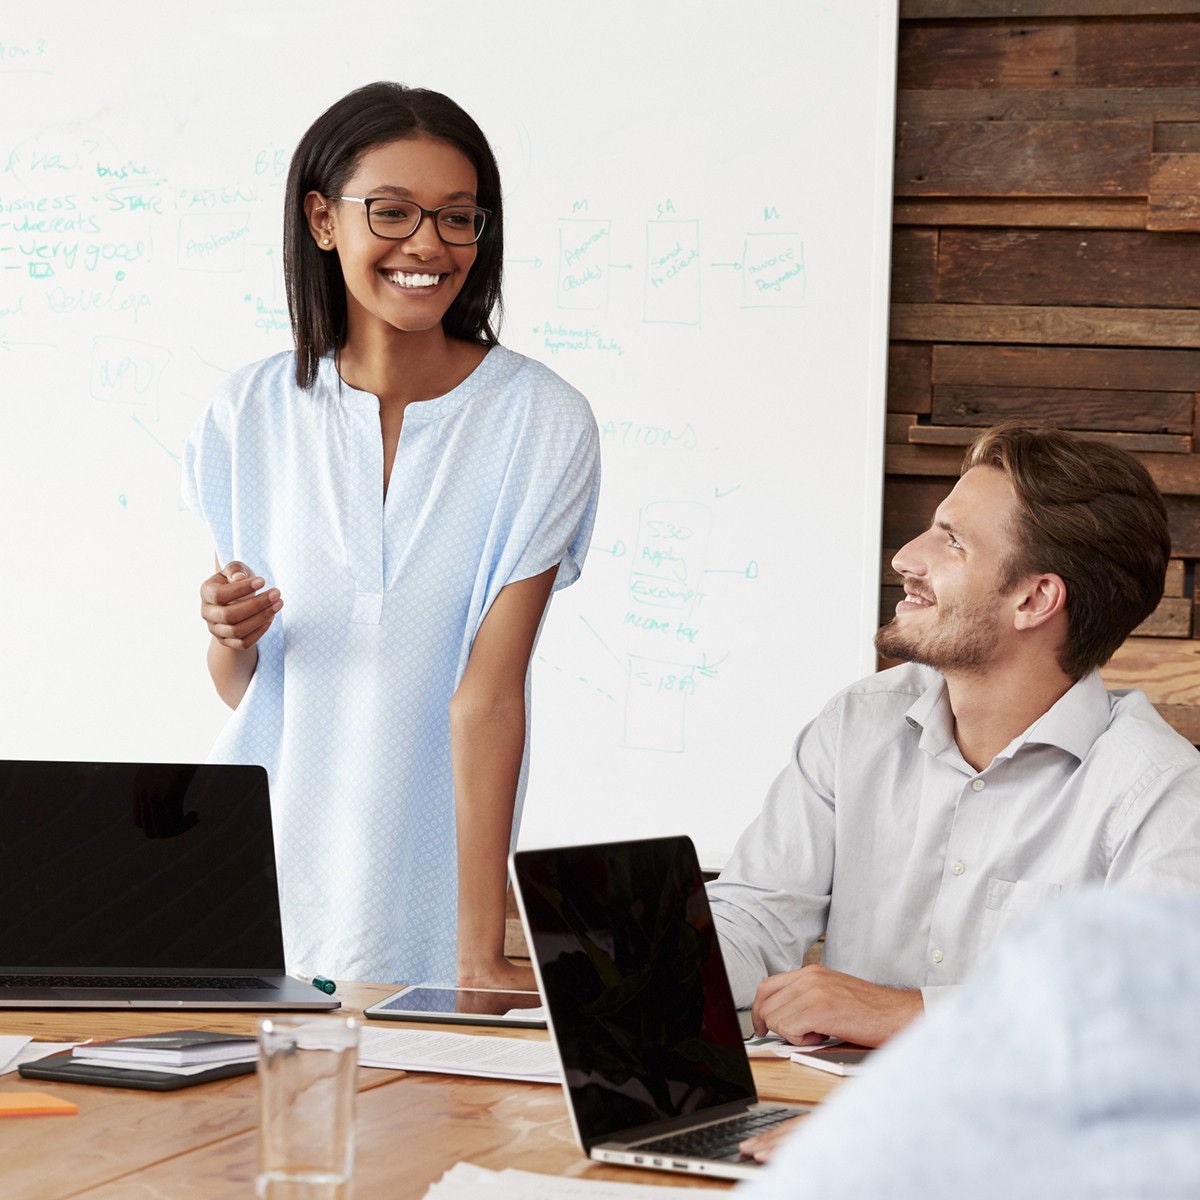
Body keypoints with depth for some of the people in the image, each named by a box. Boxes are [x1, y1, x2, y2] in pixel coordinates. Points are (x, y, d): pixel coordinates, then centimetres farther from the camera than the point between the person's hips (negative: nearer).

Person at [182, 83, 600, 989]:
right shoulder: (250, 417, 0)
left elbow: (489, 691, -15)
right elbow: (235, 689, 7)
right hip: (264, 850, 2)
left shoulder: (542, 422, -9)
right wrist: (232, 637, -17)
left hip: (430, 871, -2)